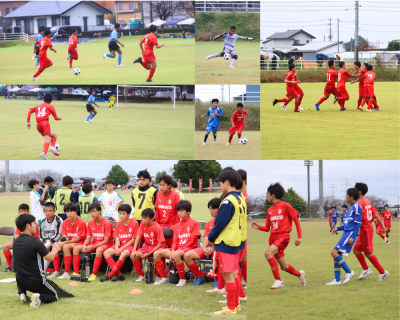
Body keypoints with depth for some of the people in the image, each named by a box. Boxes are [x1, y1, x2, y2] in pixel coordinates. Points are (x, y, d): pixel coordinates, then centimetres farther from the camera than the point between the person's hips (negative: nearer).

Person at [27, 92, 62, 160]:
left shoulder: (38, 106, 27)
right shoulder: (50, 106, 14)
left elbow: (30, 111, 13)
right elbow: (56, 118, 13)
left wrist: (28, 122, 14)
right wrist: (60, 118, 35)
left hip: (38, 125, 5)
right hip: (45, 123, -5)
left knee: (54, 135, 16)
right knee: (47, 139, -14)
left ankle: (53, 147, -7)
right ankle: (44, 153, -37)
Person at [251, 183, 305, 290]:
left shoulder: (285, 206, -5)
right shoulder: (270, 210, 13)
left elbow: (296, 219, -2)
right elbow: (267, 228, 15)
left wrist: (299, 237, -7)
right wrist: (258, 227, -6)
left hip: (283, 236, -7)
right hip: (273, 237, 7)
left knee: (268, 253, -31)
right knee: (284, 267, 10)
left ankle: (278, 280, -26)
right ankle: (299, 274, 40)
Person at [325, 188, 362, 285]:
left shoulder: (357, 207, -10)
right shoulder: (351, 208, 19)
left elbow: (357, 224, -15)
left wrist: (352, 237, -20)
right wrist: (337, 228, 17)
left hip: (350, 234, -10)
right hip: (346, 234, 10)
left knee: (334, 252, -17)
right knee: (335, 255, 6)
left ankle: (349, 272, -10)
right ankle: (337, 280, 8)